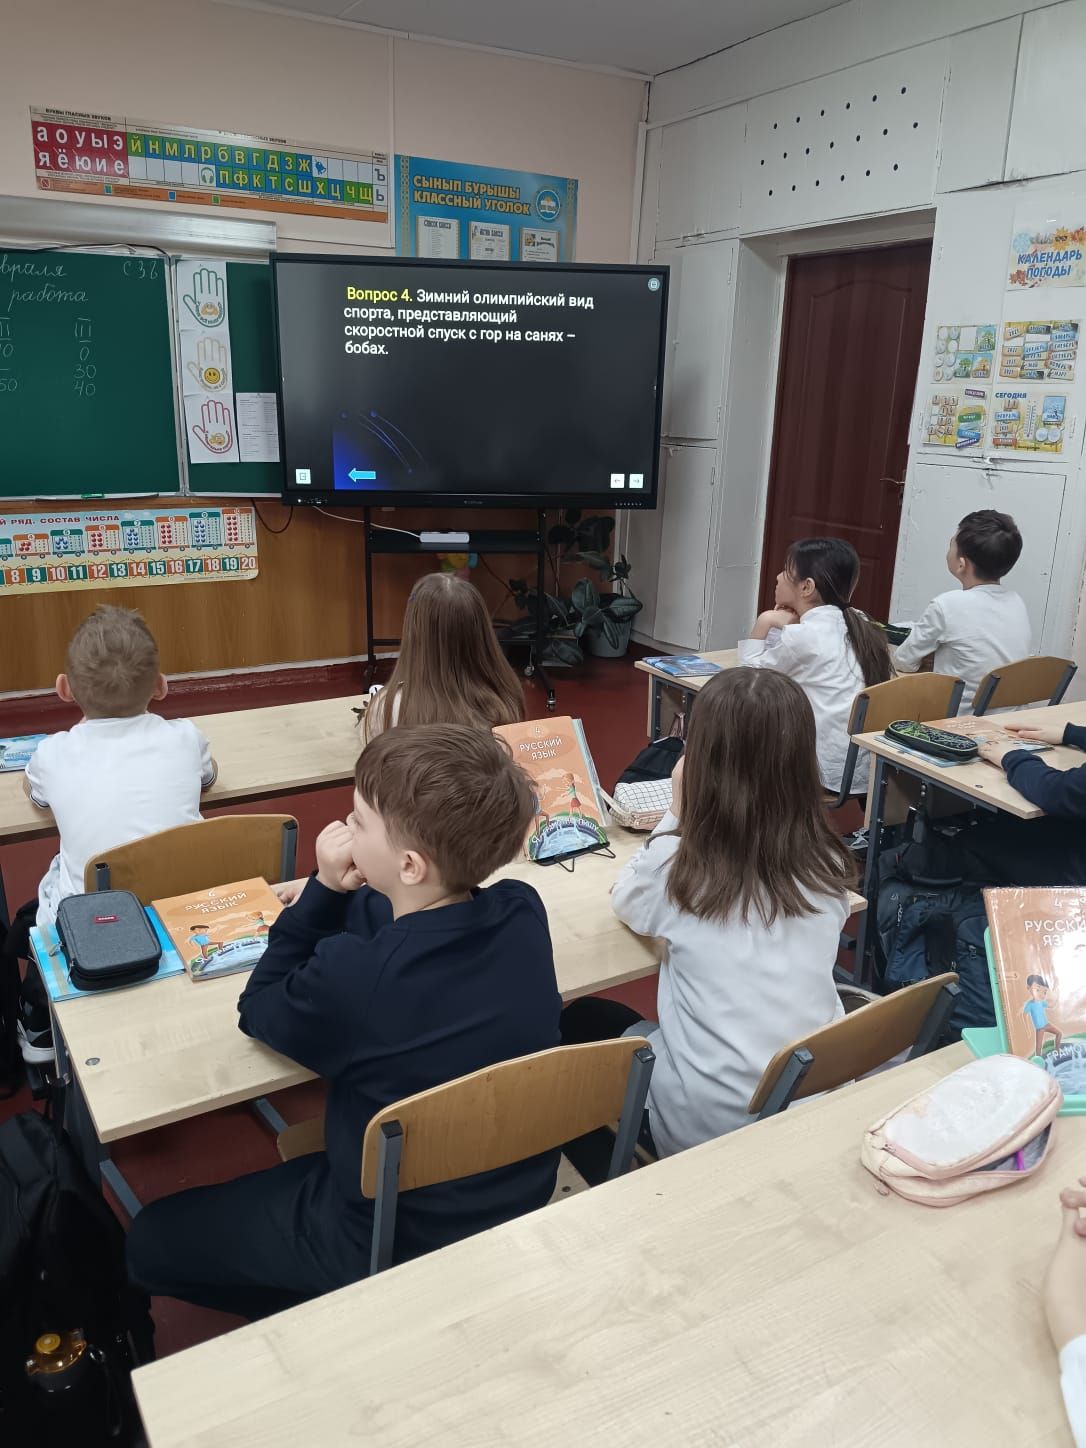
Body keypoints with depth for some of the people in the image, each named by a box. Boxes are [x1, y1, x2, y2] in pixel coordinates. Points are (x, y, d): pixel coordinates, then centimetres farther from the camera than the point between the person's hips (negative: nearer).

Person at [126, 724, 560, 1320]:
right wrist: (337, 897, -8)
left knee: (150, 1240, 12)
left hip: (397, 1241, -6)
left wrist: (325, 889, -15)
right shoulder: (524, 914, -16)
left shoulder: (351, 978, -35)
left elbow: (259, 1010, -11)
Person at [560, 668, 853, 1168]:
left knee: (579, 1022, 22)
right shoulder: (827, 865, -10)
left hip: (711, 1125, -5)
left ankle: (606, 1185, 35)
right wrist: (687, 822, 9)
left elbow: (627, 903, 2)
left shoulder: (679, 865, -22)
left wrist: (677, 814, 1)